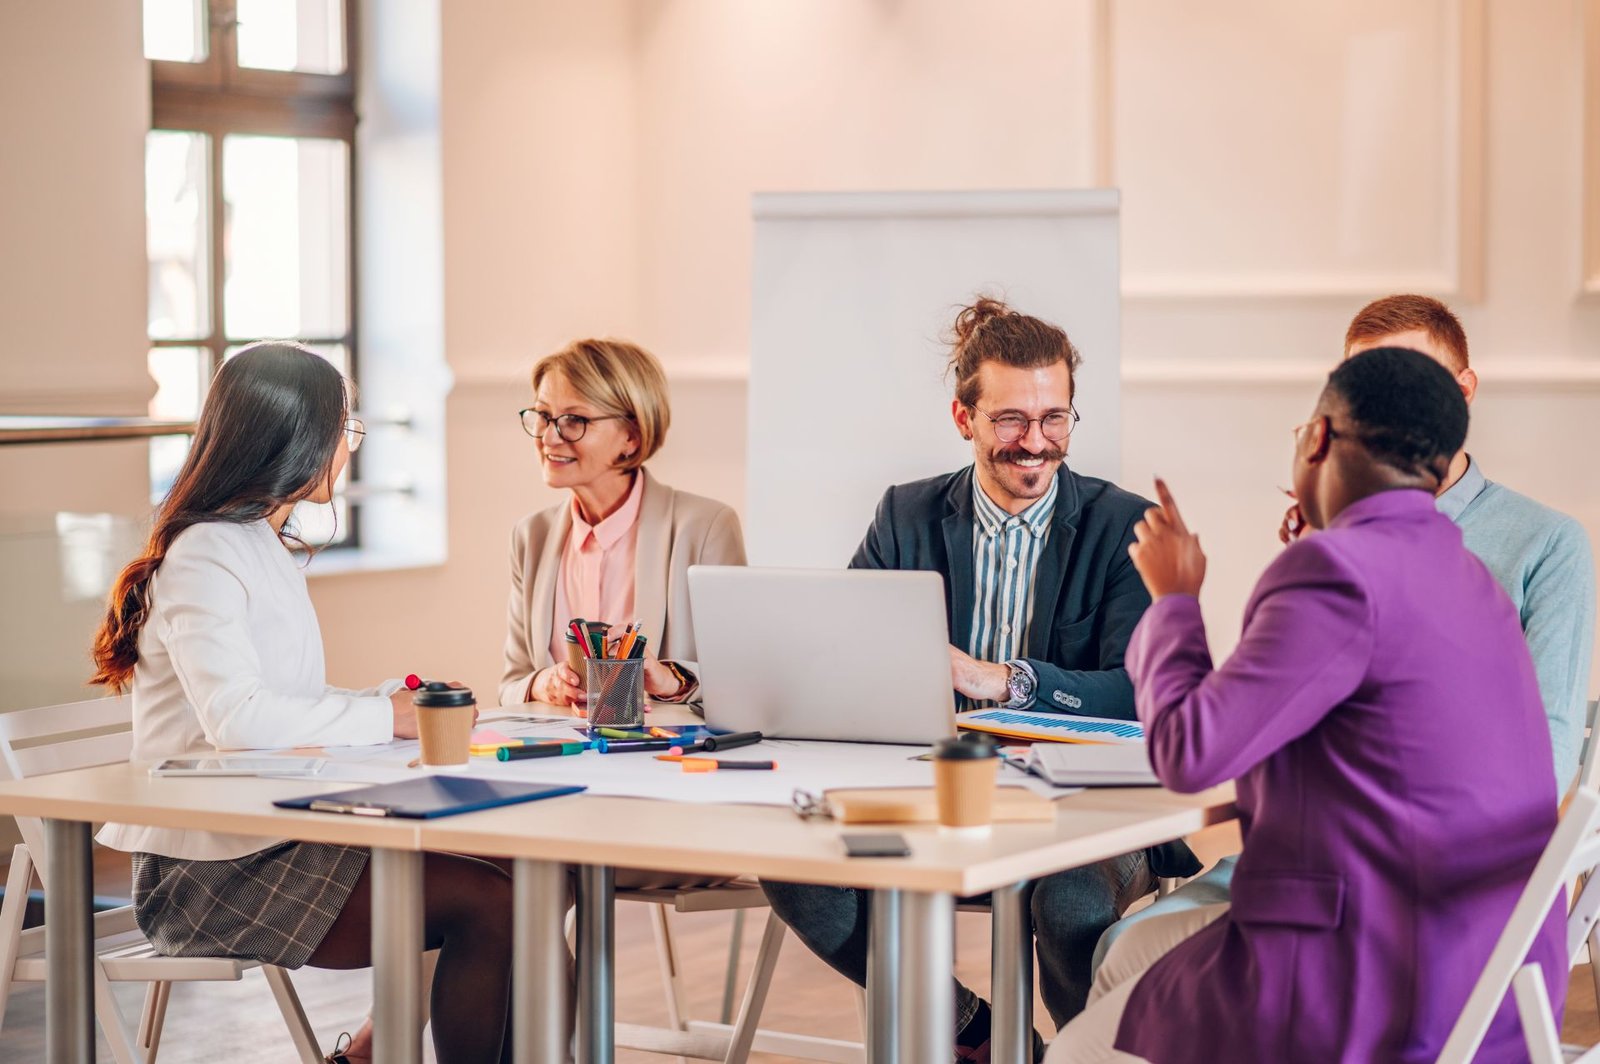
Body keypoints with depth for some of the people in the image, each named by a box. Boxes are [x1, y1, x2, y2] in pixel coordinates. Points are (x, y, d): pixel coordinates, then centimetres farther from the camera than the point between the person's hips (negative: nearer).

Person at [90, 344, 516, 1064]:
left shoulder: (265, 550, 18)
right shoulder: (204, 557, -14)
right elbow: (237, 718, -27)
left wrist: (388, 700, 0)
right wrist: (384, 716, -18)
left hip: (267, 839, 10)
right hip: (209, 869, -9)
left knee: (499, 882, -5)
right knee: (488, 903, -19)